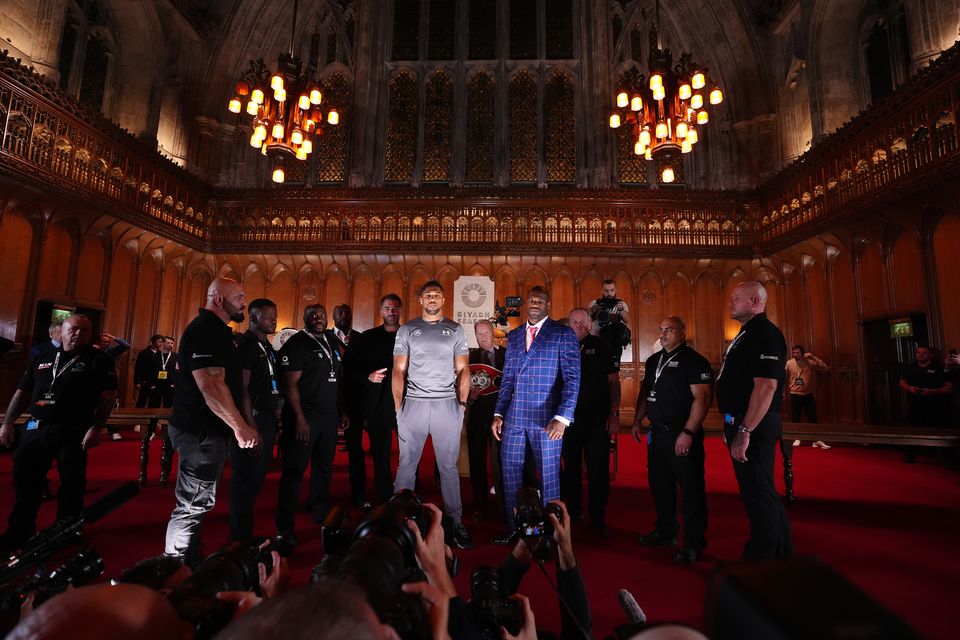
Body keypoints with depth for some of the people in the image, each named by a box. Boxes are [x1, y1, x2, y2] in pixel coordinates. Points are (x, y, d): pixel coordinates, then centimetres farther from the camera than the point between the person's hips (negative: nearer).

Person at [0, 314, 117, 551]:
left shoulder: (99, 360, -1)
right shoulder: (43, 358, 15)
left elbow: (108, 397, -8)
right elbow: (22, 393, 18)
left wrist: (95, 428, -16)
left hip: (71, 432, -5)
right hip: (33, 429, 5)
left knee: (71, 485, 1)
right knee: (25, 481, 11)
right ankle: (20, 530, 28)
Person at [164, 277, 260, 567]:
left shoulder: (215, 330, 15)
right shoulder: (206, 330, -18)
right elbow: (211, 386, -26)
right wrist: (241, 427, -21)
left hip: (206, 428, 11)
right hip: (201, 430, -11)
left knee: (196, 503, 20)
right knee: (193, 505, 0)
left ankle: (190, 564, 34)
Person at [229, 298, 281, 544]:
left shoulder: (267, 346, 14)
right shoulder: (245, 346, -11)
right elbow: (242, 389, -18)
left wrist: (273, 422, 12)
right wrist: (252, 429, -21)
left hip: (266, 420, 9)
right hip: (252, 420, -9)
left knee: (256, 479, 16)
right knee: (245, 481, 1)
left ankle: (245, 534, 30)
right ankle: (240, 541, 14)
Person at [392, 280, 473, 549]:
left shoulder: (455, 330, 9)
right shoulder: (407, 330, 8)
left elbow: (462, 369, 7)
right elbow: (398, 371, 5)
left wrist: (462, 402, -5)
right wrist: (399, 406, -4)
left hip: (447, 405, 0)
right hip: (414, 404, 0)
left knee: (449, 466, 6)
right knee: (407, 466, 4)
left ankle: (456, 523, 15)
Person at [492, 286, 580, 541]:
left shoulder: (563, 334, -2)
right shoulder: (513, 336, 13)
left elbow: (572, 378, -8)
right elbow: (507, 379, 14)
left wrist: (562, 417, -17)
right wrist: (498, 414, 7)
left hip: (547, 419, -4)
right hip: (514, 417, 5)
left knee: (549, 476, 6)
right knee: (510, 473, 11)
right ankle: (512, 528, 28)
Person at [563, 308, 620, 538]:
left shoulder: (600, 347, 1)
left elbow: (614, 382, 1)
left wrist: (614, 414, -5)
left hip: (597, 418, -2)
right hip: (569, 416, 2)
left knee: (598, 469, 2)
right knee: (571, 467, 13)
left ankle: (598, 518, 15)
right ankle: (572, 510, 30)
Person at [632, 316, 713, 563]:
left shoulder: (694, 361, -11)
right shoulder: (653, 360, 12)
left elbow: (702, 398, -18)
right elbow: (645, 392, 20)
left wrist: (688, 433, -23)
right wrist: (637, 421, 14)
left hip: (682, 435, -8)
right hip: (657, 433, 8)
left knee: (691, 489, 2)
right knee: (659, 485, 17)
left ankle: (694, 543, 16)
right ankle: (665, 531, 34)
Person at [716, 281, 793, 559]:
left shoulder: (764, 333, -16)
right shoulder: (747, 333, 16)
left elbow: (766, 385, -26)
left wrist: (745, 431, -27)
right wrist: (732, 425, 21)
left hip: (754, 426, -11)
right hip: (741, 423, 11)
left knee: (758, 494, 0)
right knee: (760, 492, 20)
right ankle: (781, 552, 35)